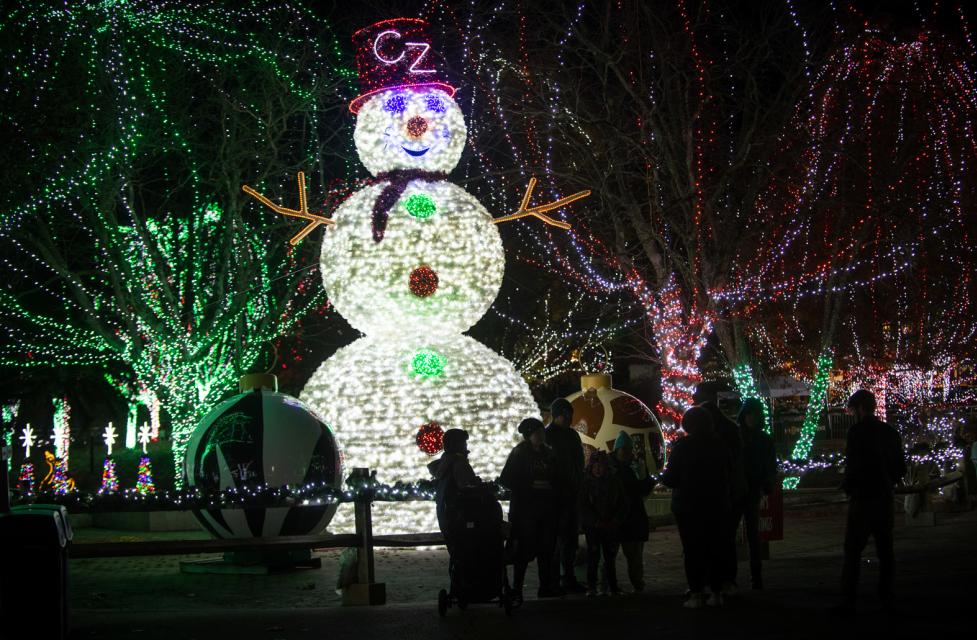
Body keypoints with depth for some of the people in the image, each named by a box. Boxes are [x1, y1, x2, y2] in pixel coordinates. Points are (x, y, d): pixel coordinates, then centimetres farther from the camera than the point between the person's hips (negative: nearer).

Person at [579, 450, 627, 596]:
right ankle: (591, 587, -5)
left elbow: (623, 504, 7)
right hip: (592, 526, -2)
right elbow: (583, 507, -3)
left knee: (610, 555, 3)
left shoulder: (614, 482, 6)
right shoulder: (586, 483, 1)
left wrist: (615, 521, -7)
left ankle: (612, 585, 11)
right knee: (593, 554, -9)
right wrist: (597, 522, -13)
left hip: (611, 525, 2)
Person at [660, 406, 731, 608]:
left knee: (692, 550, 1)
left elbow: (670, 479, -11)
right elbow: (728, 475, 9)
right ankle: (716, 593, 10)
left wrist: (664, 475, 10)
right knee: (715, 549, 10)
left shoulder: (682, 446, -12)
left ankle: (696, 593, -2)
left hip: (688, 506, -4)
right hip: (716, 506, 4)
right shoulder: (719, 445, 0)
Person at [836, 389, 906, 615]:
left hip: (862, 498, -6)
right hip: (884, 498, 6)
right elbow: (901, 468, 12)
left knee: (853, 550, -4)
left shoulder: (857, 431, -12)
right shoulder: (890, 433, 9)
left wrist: (847, 485, -2)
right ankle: (886, 596, 14)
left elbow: (854, 465, -18)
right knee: (885, 549, 13)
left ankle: (848, 601, -7)